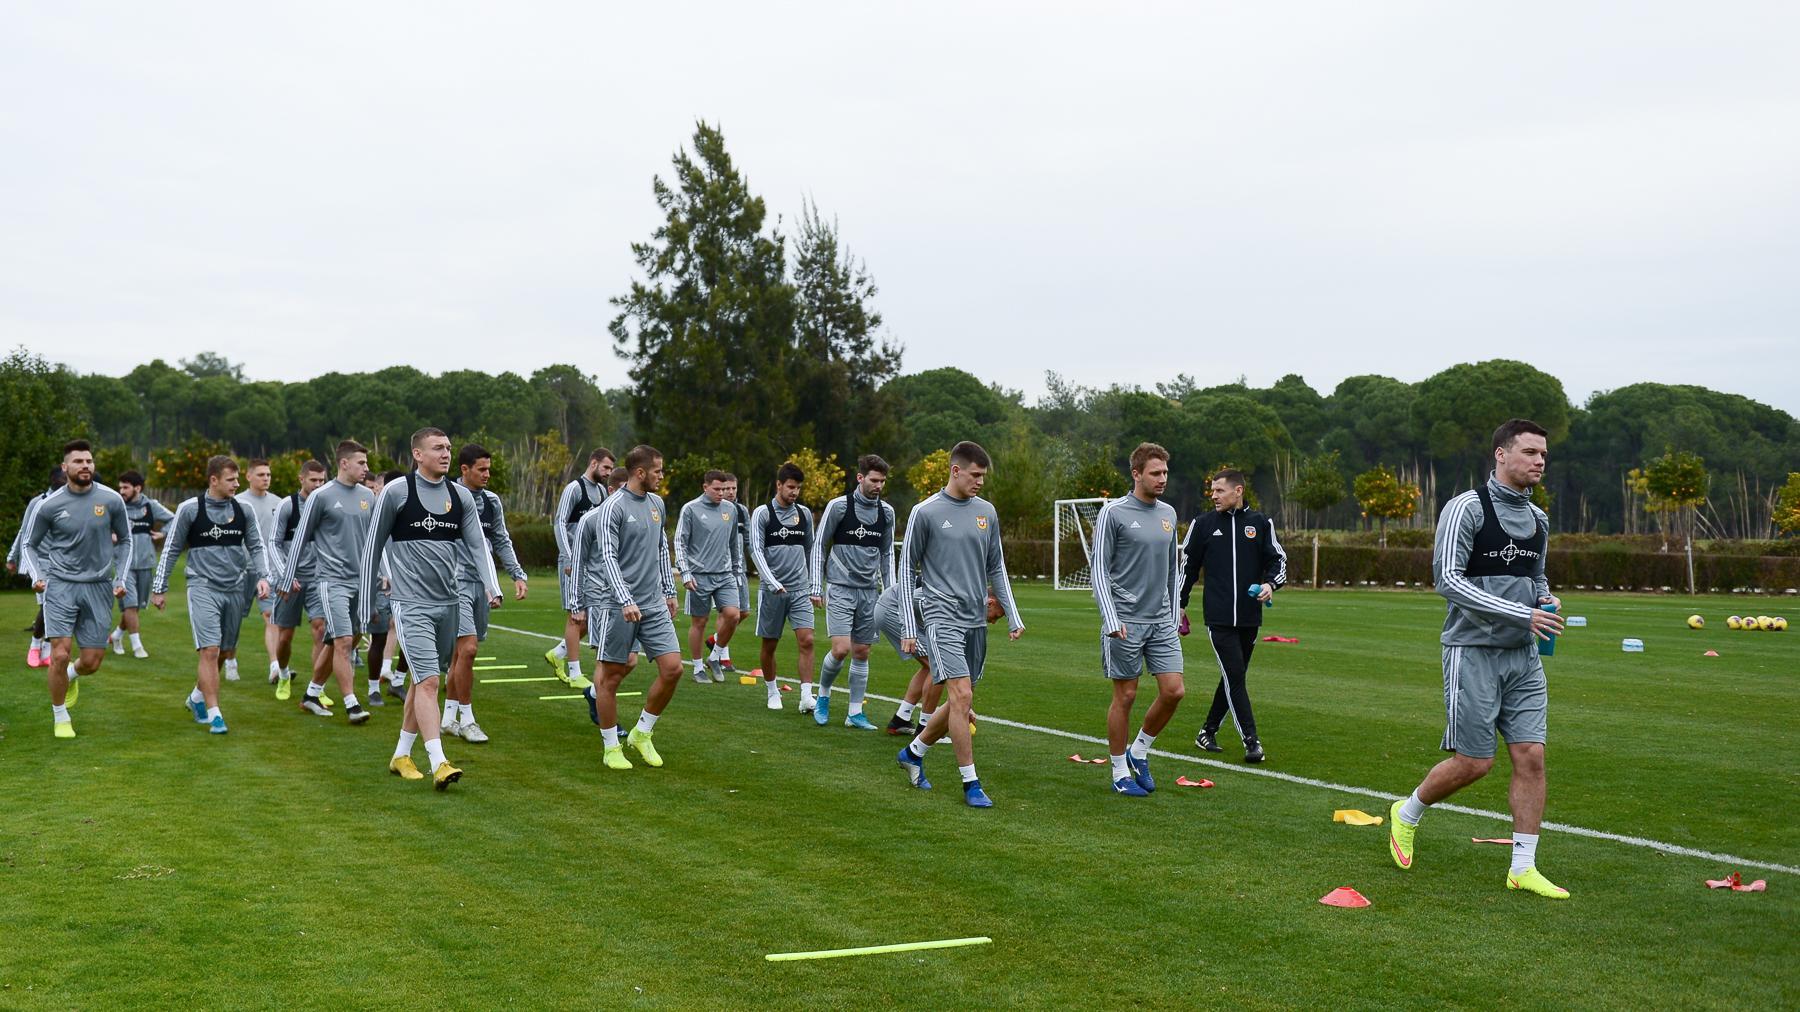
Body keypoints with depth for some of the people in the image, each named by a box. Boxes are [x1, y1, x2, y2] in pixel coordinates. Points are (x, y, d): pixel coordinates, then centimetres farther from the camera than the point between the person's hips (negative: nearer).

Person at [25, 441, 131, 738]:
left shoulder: (112, 500, -2)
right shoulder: (49, 505, -3)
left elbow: (125, 541, 12)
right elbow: (30, 545, 10)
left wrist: (121, 579, 4)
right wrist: (37, 576, -6)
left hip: (98, 588, 2)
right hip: (60, 585, -1)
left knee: (91, 663, 3)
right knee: (60, 655, -13)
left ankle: (70, 676, 40)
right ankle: (60, 717, 9)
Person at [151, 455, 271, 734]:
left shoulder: (243, 510, 7)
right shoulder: (189, 509, -3)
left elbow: (256, 546, 12)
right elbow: (171, 550, 4)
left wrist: (262, 577, -4)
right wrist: (159, 589, 4)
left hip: (234, 589, 5)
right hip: (202, 588, -5)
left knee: (225, 652, 11)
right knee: (210, 651, -14)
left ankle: (197, 697, 36)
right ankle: (214, 715, -10)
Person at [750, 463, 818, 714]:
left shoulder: (804, 514, 10)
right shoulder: (763, 513, -3)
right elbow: (756, 551, -10)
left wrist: (813, 586, 19)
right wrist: (773, 583, -21)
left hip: (800, 589, 3)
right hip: (772, 590, -2)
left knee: (806, 640, -12)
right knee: (769, 645, 6)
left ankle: (806, 697, -15)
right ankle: (773, 691, 25)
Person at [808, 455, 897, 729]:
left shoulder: (886, 512, 8)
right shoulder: (839, 506, -5)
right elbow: (819, 546, 0)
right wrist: (817, 587, -5)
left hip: (869, 591, 4)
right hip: (840, 589, -4)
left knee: (862, 653, 5)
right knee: (841, 649, -14)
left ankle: (855, 713, 13)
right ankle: (823, 696, 11)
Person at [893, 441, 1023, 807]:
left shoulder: (987, 512, 10)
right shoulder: (926, 512, -5)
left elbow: (996, 568, 17)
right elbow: (907, 569, -1)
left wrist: (1013, 616, 10)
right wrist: (908, 628, -5)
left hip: (976, 620, 6)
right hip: (942, 615, -6)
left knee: (960, 702, 9)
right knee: (961, 695, -15)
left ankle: (913, 752, 31)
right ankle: (970, 783, -7)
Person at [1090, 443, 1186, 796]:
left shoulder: (1168, 513, 12)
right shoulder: (1113, 513, -7)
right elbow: (1100, 569, -8)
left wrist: (1174, 616, 18)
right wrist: (1111, 621, -16)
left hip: (1161, 621, 6)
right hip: (1126, 621, -5)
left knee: (1174, 691, -2)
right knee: (1125, 696, 0)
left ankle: (1139, 752, 20)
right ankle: (1120, 773, 13)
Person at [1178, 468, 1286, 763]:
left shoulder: (1260, 523, 5)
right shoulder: (1203, 524, 3)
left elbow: (1278, 558, 11)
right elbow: (1188, 565, 11)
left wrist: (1270, 584, -9)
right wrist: (1180, 605, 11)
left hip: (1250, 617, 3)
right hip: (1217, 617, -3)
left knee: (1233, 678, 10)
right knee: (1234, 677, -10)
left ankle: (1208, 732, 24)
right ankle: (1251, 741, -9)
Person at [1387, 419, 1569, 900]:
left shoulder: (1538, 519, 13)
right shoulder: (1467, 508, -11)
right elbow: (1448, 578, -19)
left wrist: (1547, 599, 2)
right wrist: (1520, 613, -23)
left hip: (1523, 654, 7)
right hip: (1474, 651, -6)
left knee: (1530, 756, -1)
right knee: (1473, 762, -4)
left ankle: (1523, 867, 6)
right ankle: (1407, 814, 23)